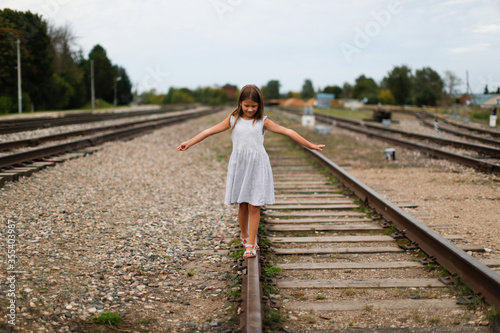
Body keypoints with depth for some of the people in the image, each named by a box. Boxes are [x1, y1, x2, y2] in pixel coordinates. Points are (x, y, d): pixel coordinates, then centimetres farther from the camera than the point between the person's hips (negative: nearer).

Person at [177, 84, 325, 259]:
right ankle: (244, 235, 32)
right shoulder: (233, 120, 6)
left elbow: (287, 132, 2)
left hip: (257, 166, -1)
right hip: (239, 165, 1)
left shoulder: (263, 121, 3)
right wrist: (189, 143, 8)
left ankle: (250, 244, 2)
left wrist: (310, 145, 0)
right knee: (242, 205, 9)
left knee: (254, 206, -4)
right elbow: (210, 131, 9)